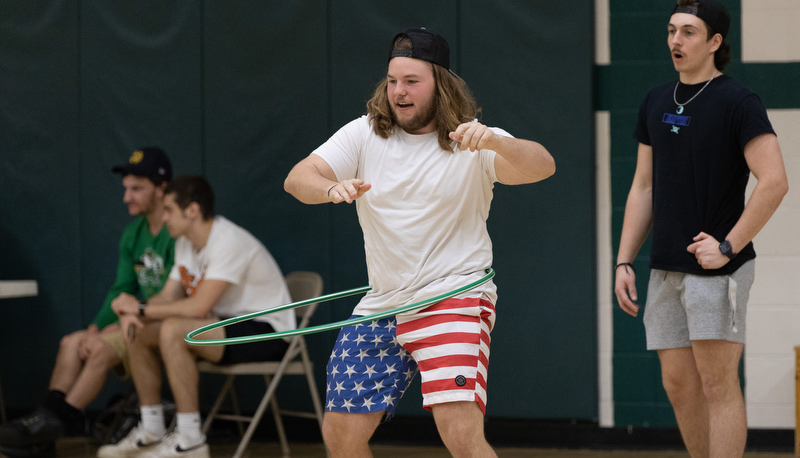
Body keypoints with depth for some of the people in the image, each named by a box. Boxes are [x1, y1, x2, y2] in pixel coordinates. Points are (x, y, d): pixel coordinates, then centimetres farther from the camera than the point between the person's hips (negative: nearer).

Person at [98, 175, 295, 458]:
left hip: (267, 332, -10)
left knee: (172, 330, -30)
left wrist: (141, 308, -20)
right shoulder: (186, 243, 7)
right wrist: (134, 313, -14)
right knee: (138, 332, 2)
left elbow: (198, 307, -30)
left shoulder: (229, 242, -23)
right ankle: (151, 432, 9)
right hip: (229, 324, 10)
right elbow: (167, 297, 8)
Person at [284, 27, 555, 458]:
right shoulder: (365, 134, 4)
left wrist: (494, 142, -44)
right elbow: (298, 178, -6)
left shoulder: (471, 142, -7)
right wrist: (331, 188, -30)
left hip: (453, 296, -5)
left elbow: (543, 166, -23)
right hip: (380, 306, 5)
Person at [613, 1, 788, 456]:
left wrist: (728, 247, -17)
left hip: (717, 266, -7)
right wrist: (624, 262, 12)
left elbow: (775, 182, -15)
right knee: (680, 385, 7)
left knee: (718, 384, -8)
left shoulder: (738, 102, -7)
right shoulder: (657, 103, 13)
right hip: (666, 268, 7)